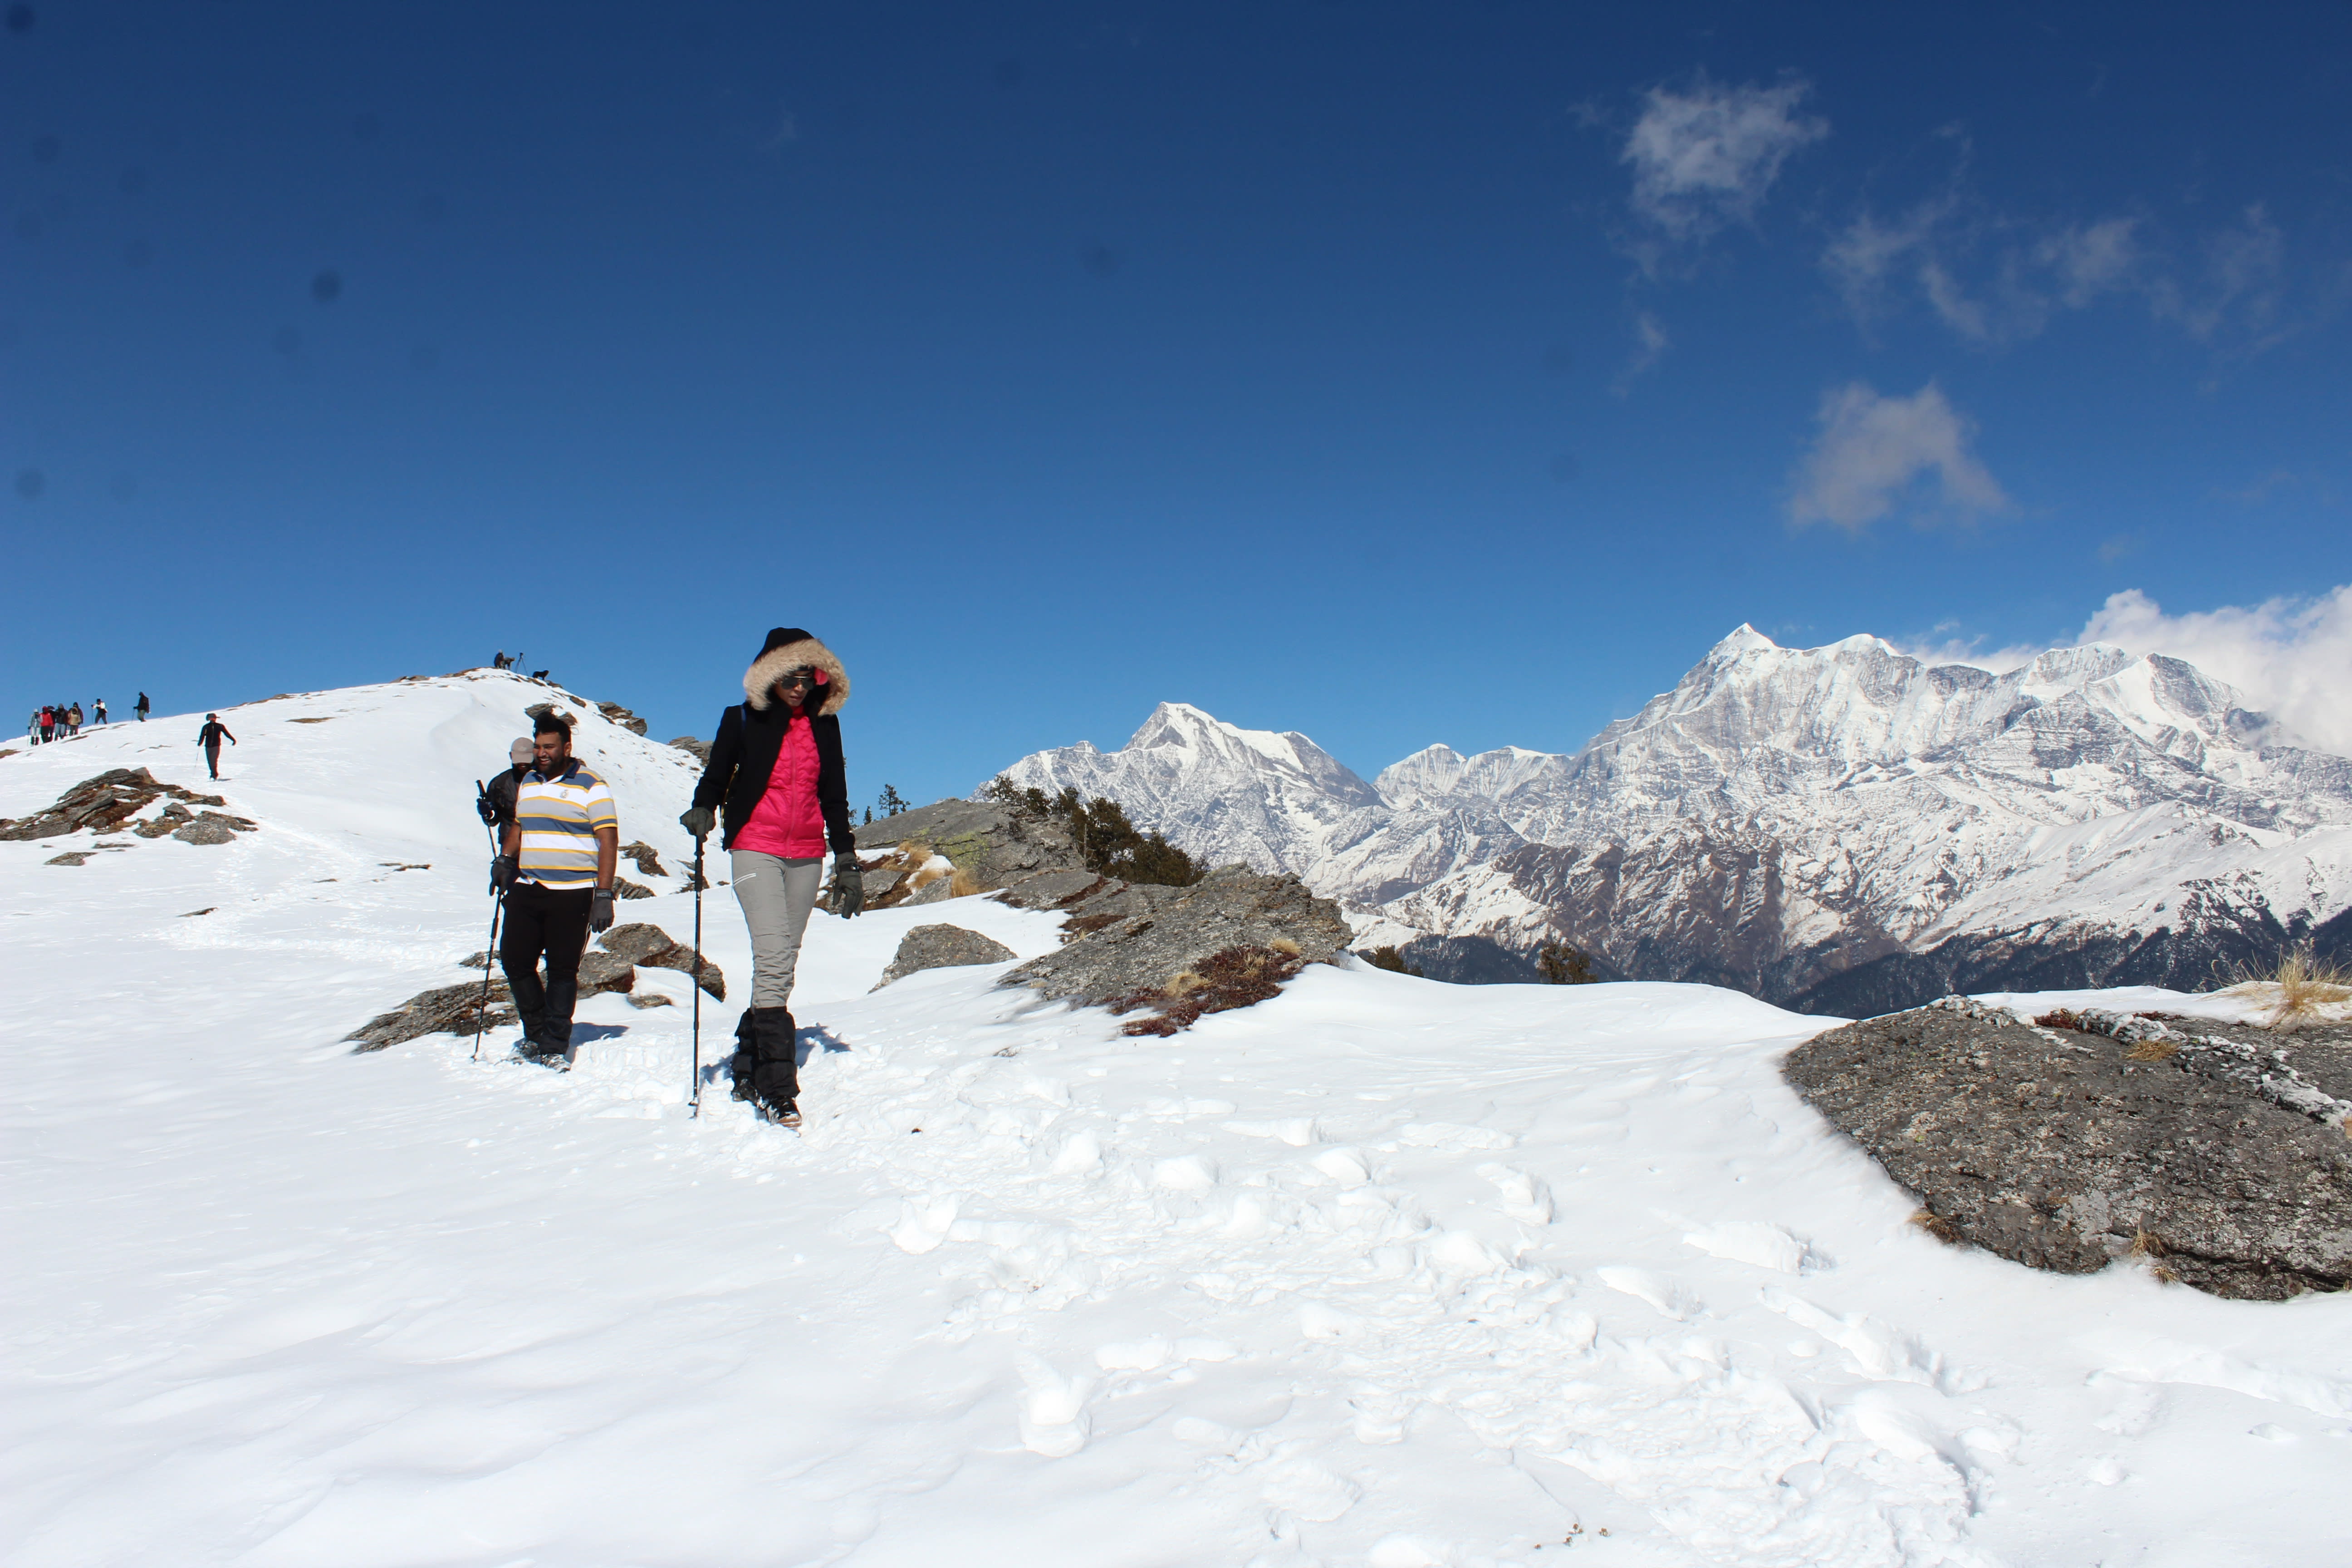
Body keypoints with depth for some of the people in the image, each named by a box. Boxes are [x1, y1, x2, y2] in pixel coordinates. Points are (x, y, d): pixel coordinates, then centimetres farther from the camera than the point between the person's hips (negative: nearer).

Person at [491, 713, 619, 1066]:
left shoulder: (590, 788, -5)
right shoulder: (527, 783, 15)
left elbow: (608, 842, -8)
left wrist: (603, 895, -15)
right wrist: (504, 858, 9)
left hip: (572, 893, -6)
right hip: (527, 889, 6)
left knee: (562, 970, -2)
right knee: (514, 961, 4)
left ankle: (555, 1047, 7)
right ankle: (536, 1034, 20)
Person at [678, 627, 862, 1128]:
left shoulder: (825, 724, 11)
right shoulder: (743, 720, 2)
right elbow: (715, 778, 7)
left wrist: (847, 863, 11)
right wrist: (702, 811, -16)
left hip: (806, 855, 4)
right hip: (755, 848, -4)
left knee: (783, 962, 5)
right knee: (773, 955, -18)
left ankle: (749, 1067, 19)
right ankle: (776, 1087, -20)